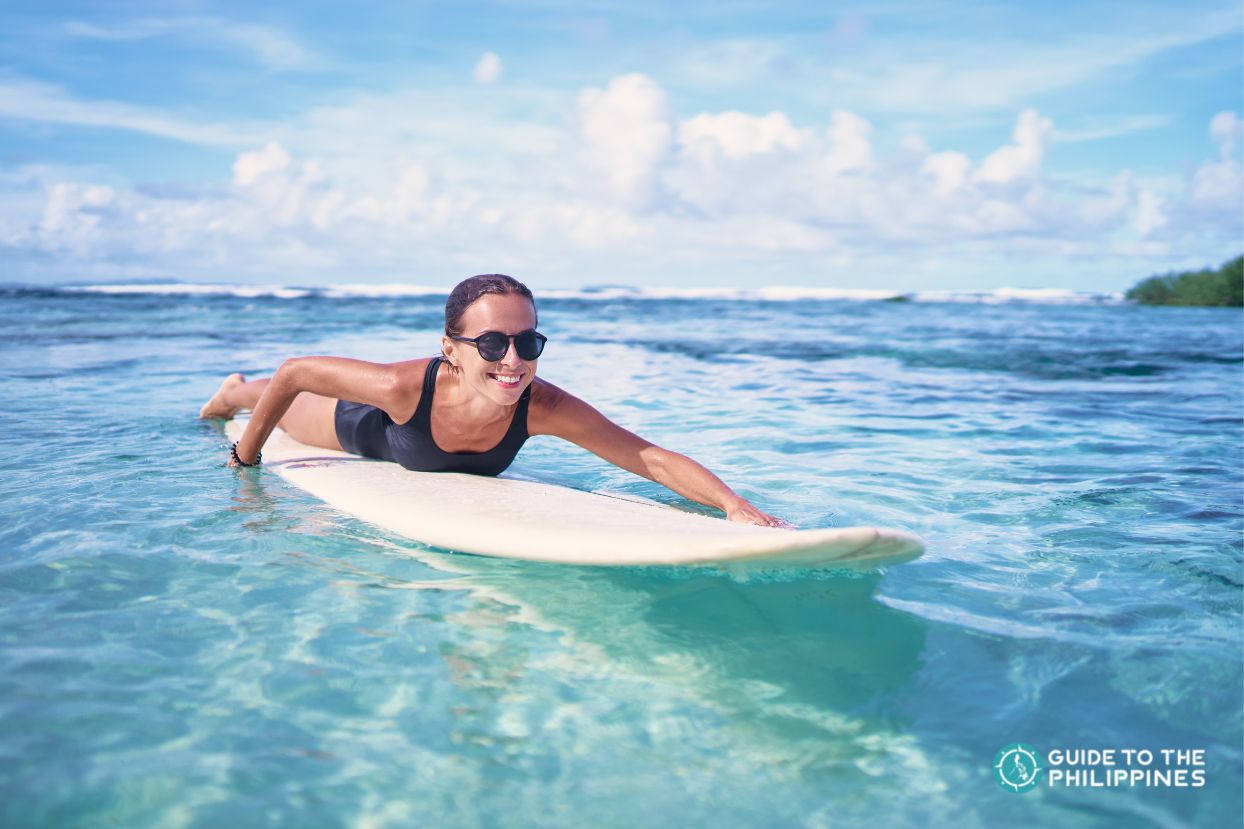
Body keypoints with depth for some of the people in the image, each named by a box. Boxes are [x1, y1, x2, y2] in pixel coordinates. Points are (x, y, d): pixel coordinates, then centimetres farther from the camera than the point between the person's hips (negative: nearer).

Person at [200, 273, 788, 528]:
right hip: (364, 427, -4)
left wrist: (735, 504, -62)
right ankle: (237, 391, 66)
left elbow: (652, 458, -47)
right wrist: (245, 459, -24)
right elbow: (295, 372, -36)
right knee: (292, 415, 31)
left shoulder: (542, 408, -46)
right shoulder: (407, 385, -51)